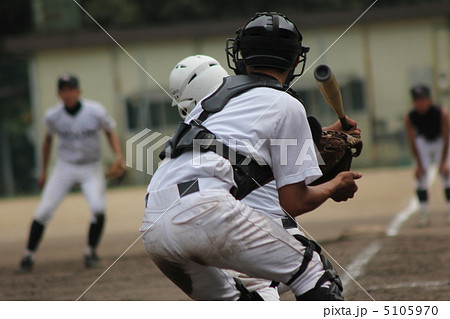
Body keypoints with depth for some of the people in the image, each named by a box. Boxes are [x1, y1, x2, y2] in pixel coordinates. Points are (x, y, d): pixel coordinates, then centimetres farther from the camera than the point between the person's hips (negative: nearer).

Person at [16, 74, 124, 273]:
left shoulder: (95, 111, -16)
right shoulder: (53, 116, -10)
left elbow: (110, 132, -1)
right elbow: (48, 139, 8)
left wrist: (118, 156, -17)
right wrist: (44, 171, 15)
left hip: (91, 168, -1)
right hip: (65, 167, 1)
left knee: (98, 208, -21)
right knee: (43, 211, -8)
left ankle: (91, 253, 0)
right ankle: (28, 257, 4)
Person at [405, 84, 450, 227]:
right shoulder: (410, 118, -26)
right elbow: (412, 143, -16)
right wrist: (419, 164, -16)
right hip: (423, 142, 1)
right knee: (420, 174, -9)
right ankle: (424, 214, -3)